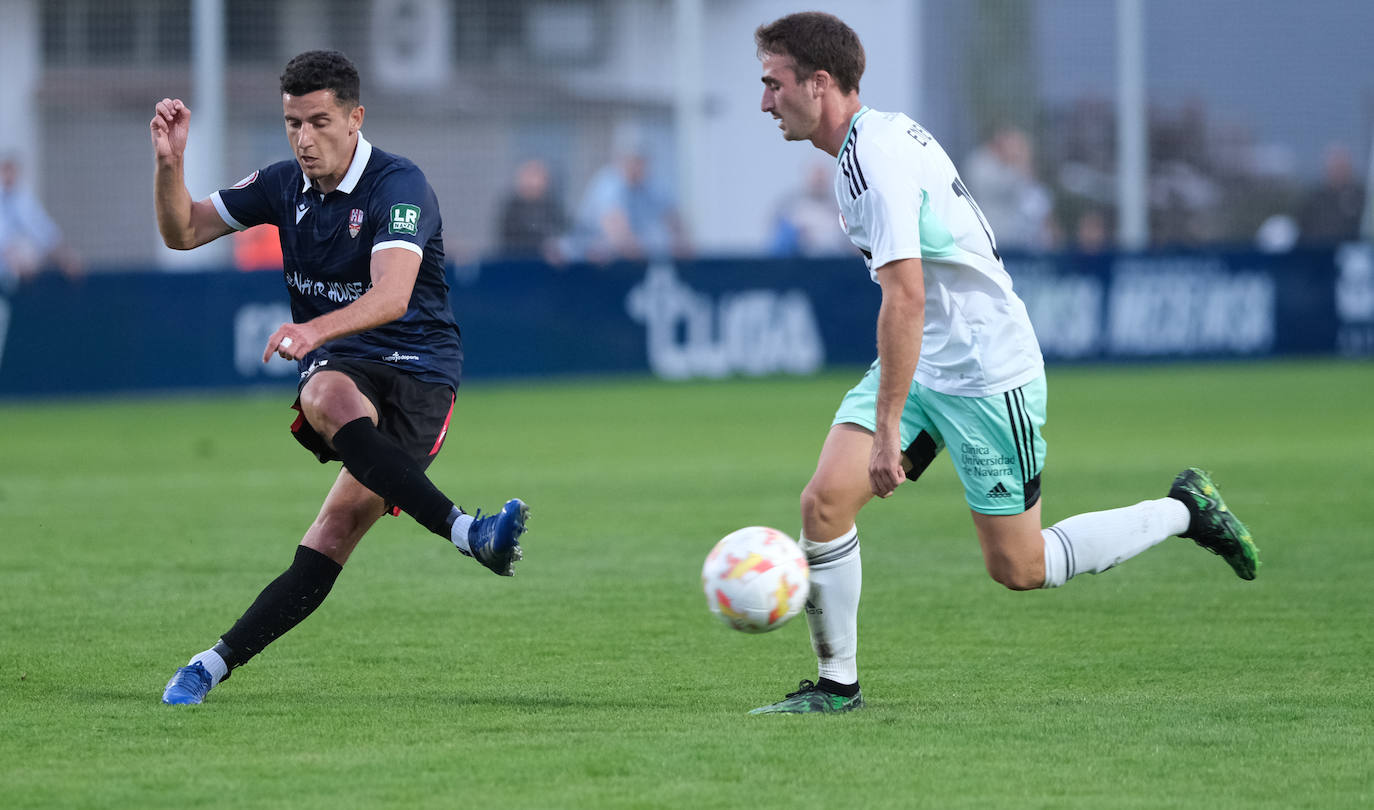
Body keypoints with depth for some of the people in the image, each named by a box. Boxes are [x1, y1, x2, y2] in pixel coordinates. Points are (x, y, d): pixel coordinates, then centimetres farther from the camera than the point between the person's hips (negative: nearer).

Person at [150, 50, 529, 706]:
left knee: (336, 533, -21)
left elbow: (391, 296, -30)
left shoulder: (398, 185, -14)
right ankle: (466, 532, -47)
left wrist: (316, 328, -48)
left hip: (417, 370, -4)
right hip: (339, 364, 4)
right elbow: (183, 232, 14)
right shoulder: (284, 185, 7)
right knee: (330, 399, -38)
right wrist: (169, 163, -6)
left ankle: (218, 662, -13)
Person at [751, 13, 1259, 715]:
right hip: (921, 366, 9)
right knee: (824, 501, -6)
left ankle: (1185, 510, 18)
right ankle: (836, 684, 4)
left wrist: (888, 429, -29)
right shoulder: (884, 132, 6)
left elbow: (904, 298, -30)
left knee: (1018, 567, 2)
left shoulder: (874, 161, -24)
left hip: (987, 377, -9)